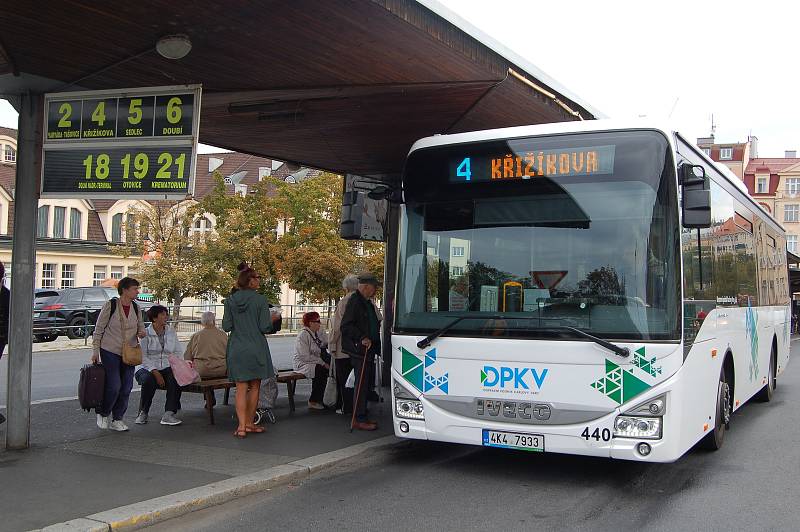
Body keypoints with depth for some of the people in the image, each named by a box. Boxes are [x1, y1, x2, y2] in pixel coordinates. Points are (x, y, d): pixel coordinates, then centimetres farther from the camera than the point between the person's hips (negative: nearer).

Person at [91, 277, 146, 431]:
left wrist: (142, 332, -5)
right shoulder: (110, 305, -9)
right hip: (110, 351, -5)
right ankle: (103, 414, 16)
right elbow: (99, 329, -5)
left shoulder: (135, 307, 5)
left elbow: (140, 325, 19)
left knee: (126, 388, 4)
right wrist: (95, 351, -7)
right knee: (114, 386, -9)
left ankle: (117, 419, 17)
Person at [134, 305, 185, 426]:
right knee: (148, 380, -35)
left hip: (167, 367, 3)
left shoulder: (171, 332, 14)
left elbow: (178, 352, 12)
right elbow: (143, 357, -9)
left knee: (176, 377, -30)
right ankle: (143, 413, -12)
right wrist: (156, 373, -19)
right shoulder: (145, 333, 0)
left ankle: (169, 414, -30)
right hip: (148, 369, -3)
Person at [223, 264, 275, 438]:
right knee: (254, 386, 11)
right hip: (256, 349, -3)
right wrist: (273, 319, 9)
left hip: (236, 350, 3)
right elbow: (265, 327, -10)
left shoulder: (230, 300, 1)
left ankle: (242, 426, -6)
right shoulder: (260, 300, -10)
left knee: (241, 388, 4)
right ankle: (249, 423, 18)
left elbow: (226, 327, 2)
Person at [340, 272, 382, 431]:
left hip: (368, 350, 10)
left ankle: (362, 416, 22)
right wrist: (362, 338, -23)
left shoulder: (366, 302, 18)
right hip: (359, 350, -10)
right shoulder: (355, 301, -13)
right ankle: (359, 420, -3)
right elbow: (346, 326, -19)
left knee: (367, 383, 13)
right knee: (362, 384, -8)